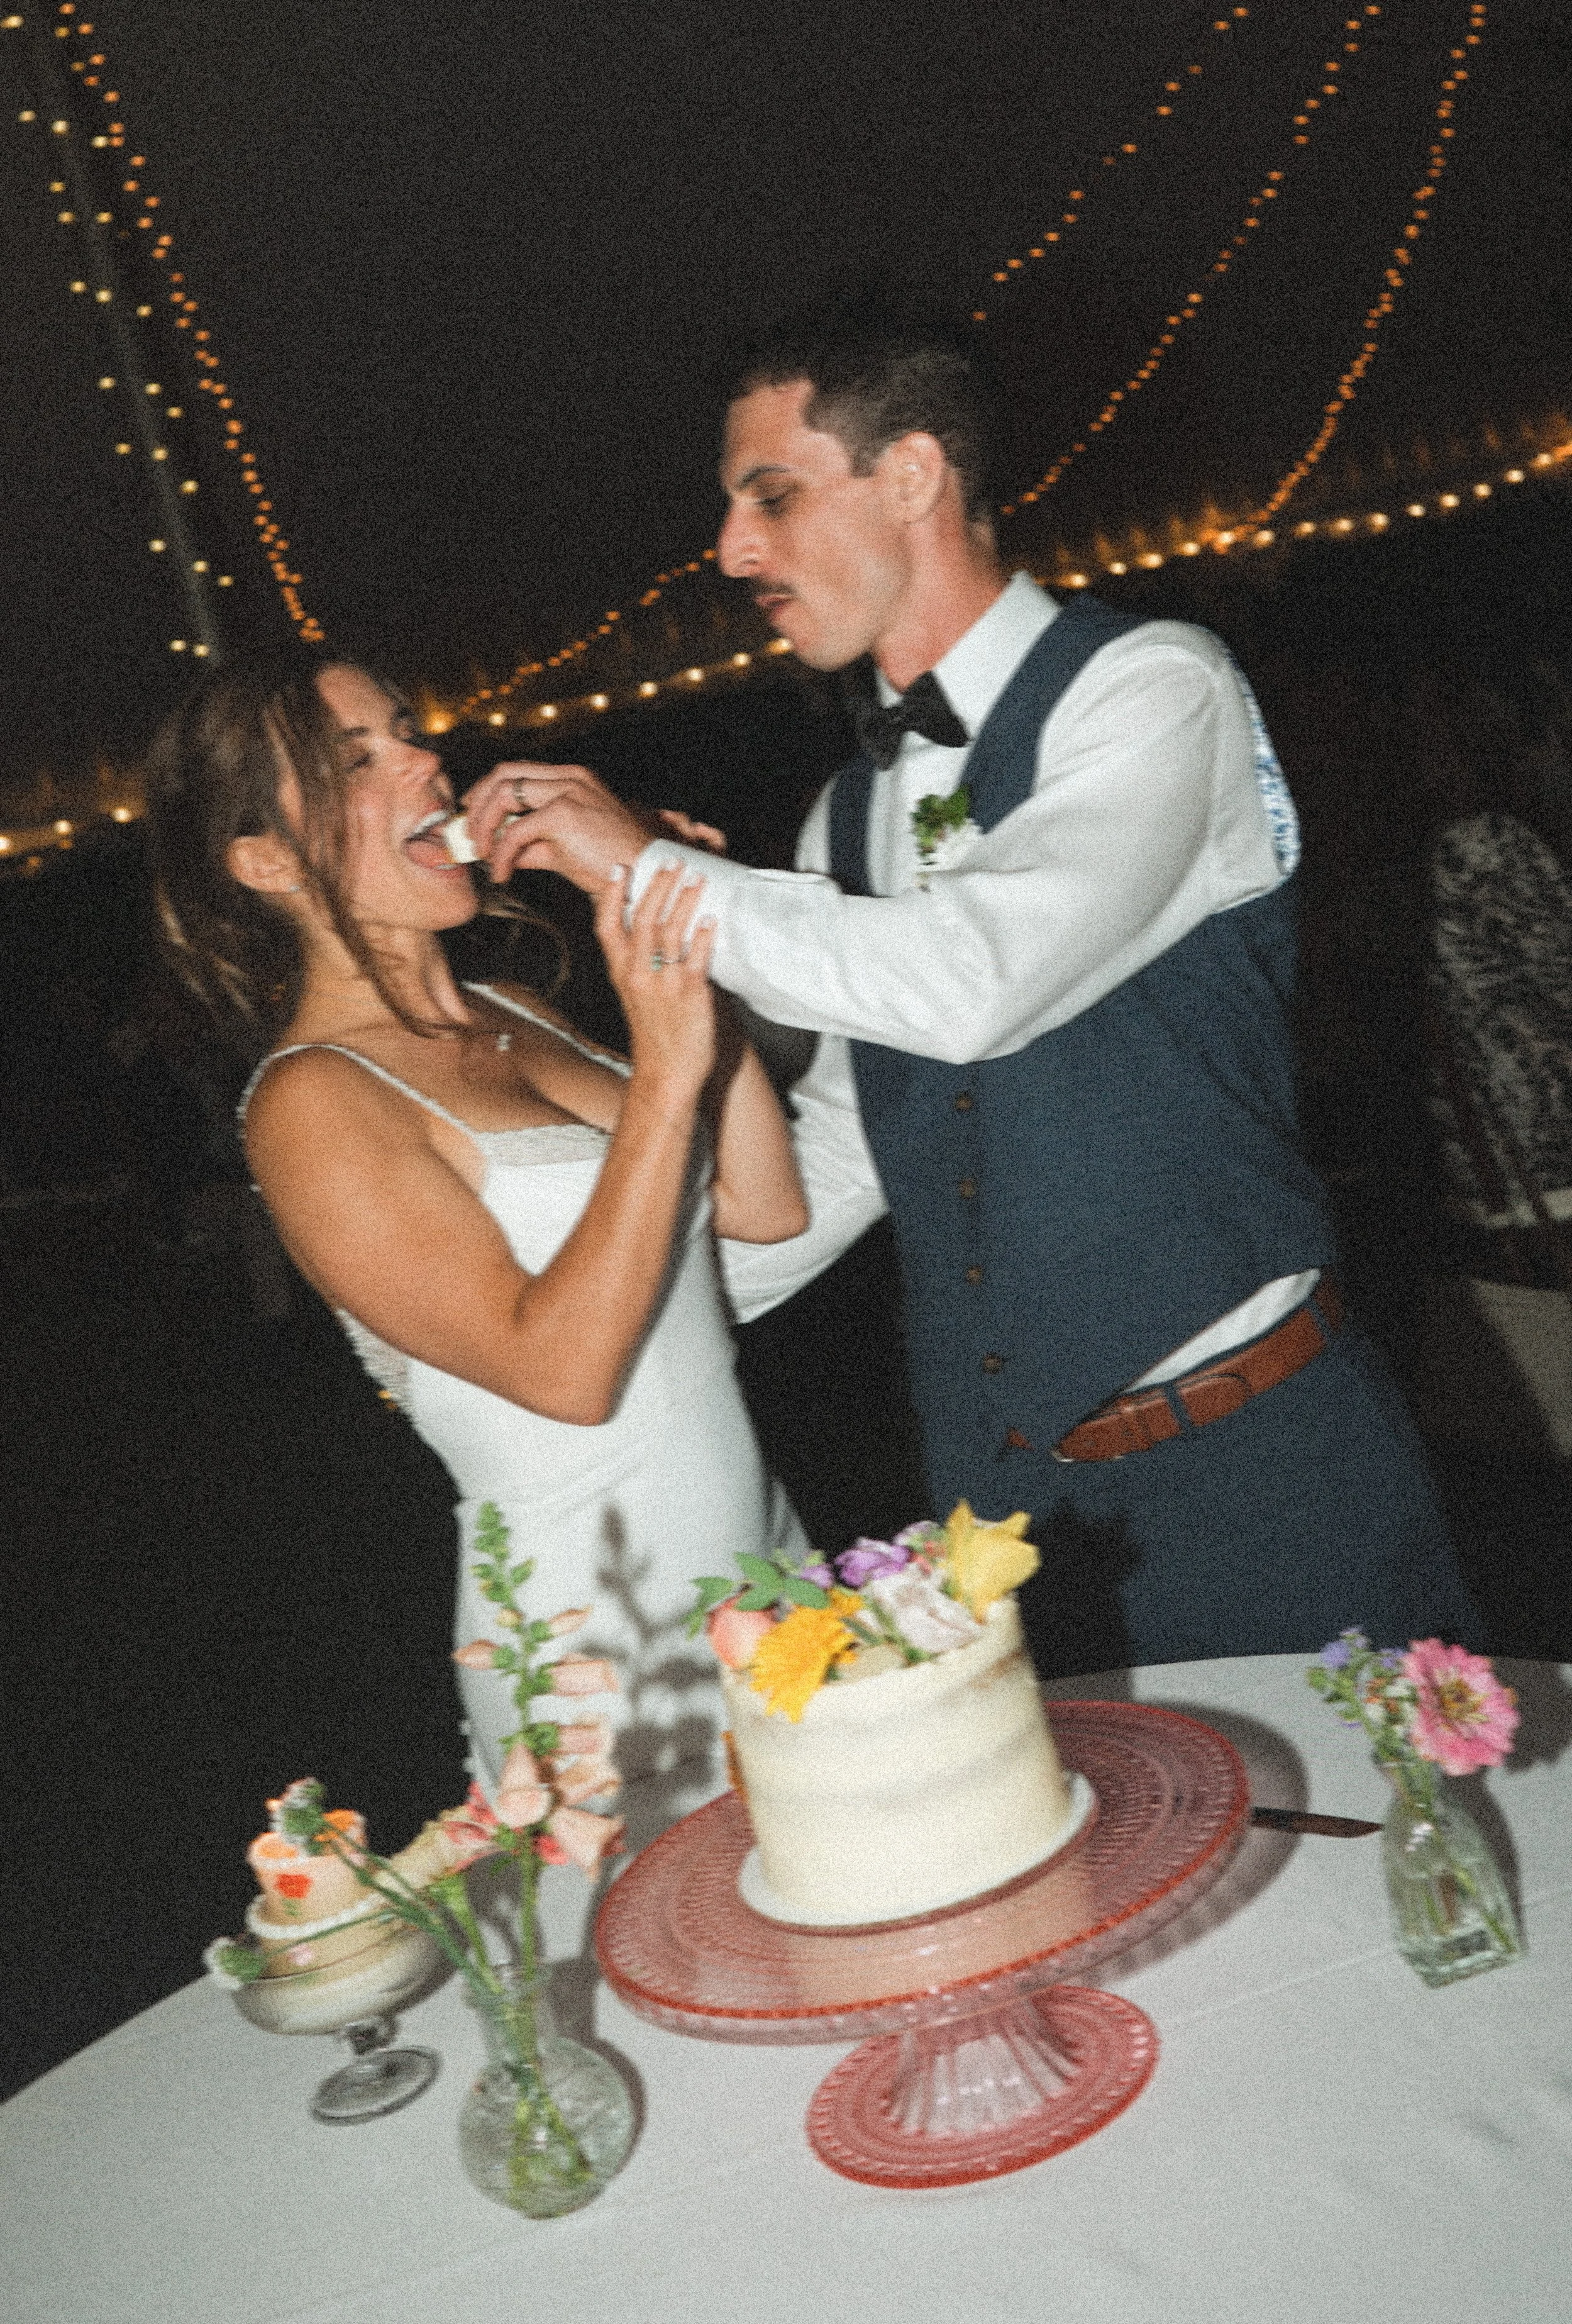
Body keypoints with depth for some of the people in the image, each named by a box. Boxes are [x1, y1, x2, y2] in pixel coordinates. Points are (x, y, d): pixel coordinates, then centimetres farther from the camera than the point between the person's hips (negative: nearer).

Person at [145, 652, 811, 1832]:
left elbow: (766, 1205, 4)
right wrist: (664, 1071, -25)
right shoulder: (314, 1102, -15)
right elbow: (561, 1367, -24)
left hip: (772, 1561, 7)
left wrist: (692, 976, -5)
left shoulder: (518, 1016, 7)